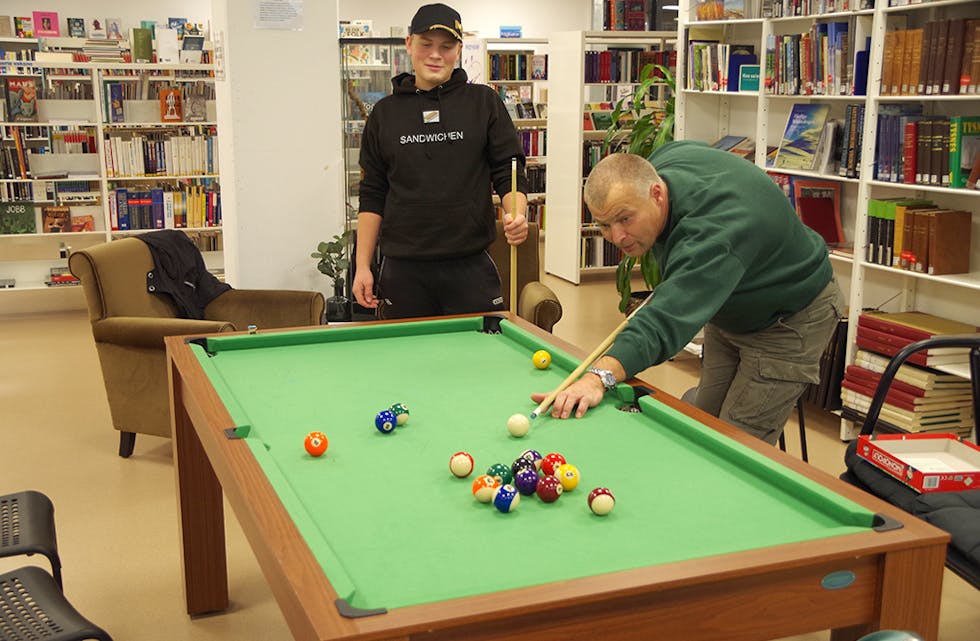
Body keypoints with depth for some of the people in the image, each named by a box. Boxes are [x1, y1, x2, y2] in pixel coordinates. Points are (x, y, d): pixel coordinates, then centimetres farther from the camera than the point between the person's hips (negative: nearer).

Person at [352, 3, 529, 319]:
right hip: (403, 268, 1)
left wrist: (516, 215, -17)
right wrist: (362, 266, 3)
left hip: (470, 265, -1)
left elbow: (508, 172, 5)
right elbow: (372, 196, 10)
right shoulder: (385, 113, 9)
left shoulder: (484, 102, 5)